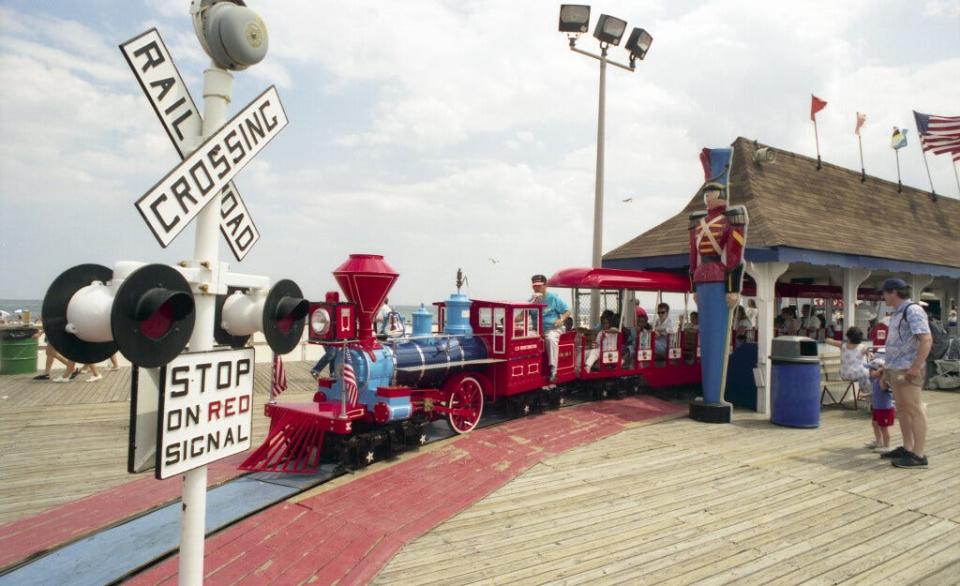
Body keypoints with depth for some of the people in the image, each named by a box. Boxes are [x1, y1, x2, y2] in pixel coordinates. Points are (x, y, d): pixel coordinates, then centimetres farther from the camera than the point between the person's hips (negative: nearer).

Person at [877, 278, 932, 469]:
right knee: (902, 409, 13)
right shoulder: (898, 313, 15)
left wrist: (916, 367, -23)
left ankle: (918, 455, 0)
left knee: (914, 410, -4)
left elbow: (926, 340, -21)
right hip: (896, 369, 9)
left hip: (907, 370, -9)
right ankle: (907, 448, 21)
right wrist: (888, 366, 22)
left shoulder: (913, 310, -13)